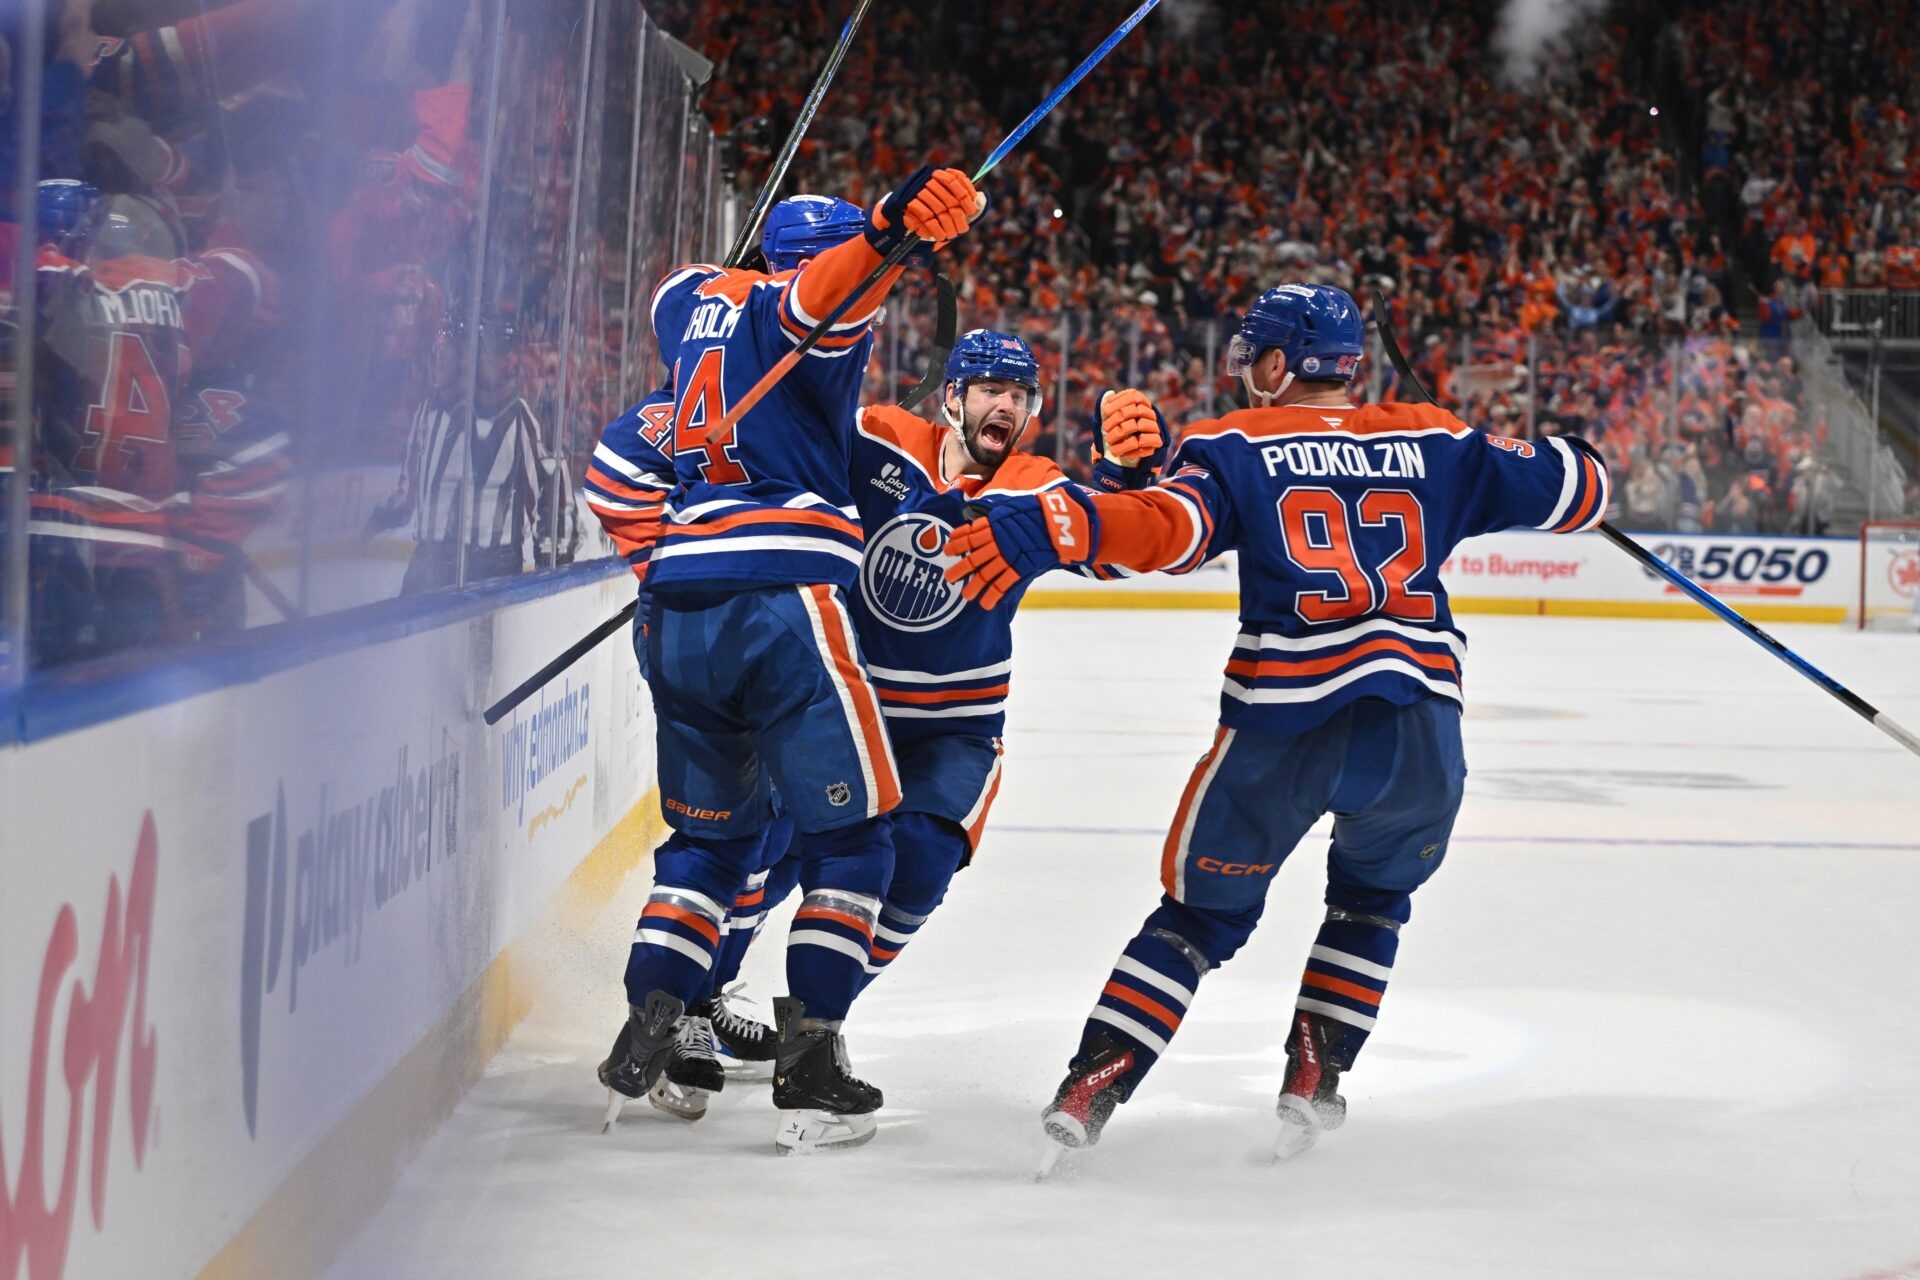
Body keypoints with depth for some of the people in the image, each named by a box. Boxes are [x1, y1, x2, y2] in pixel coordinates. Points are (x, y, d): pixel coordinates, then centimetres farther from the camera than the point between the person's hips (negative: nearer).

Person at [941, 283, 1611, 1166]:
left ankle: (1089, 1090, 1)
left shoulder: (1238, 448, 7)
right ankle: (1314, 1080, 20)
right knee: (1372, 896, 29)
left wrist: (1049, 529, -25)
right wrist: (1570, 458, 42)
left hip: (1282, 727, -2)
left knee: (1205, 910, 13)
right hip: (1420, 726, 2)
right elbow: (1572, 490, 19)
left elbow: (1170, 527, -14)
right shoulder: (1435, 443, 15)